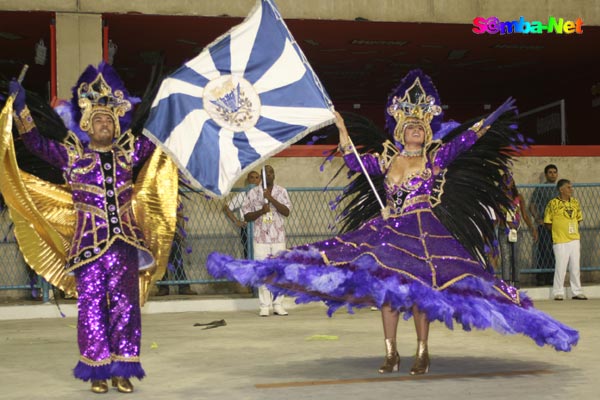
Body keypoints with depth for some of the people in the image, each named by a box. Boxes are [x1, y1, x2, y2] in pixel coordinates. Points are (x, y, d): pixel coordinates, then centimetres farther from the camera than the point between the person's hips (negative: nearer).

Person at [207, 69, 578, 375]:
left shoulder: (437, 158, 3)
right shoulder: (385, 159, 11)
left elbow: (463, 141, -6)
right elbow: (354, 161, 8)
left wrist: (490, 121, -15)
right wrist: (341, 129, 4)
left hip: (424, 232, -3)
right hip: (387, 231, 3)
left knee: (420, 290, -9)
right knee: (385, 286, -3)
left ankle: (423, 352, 2)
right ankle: (391, 353, 4)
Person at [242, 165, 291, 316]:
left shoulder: (282, 191, 5)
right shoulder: (253, 193, 4)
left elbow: (286, 212, -9)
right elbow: (247, 216, 2)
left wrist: (271, 198, -19)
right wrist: (261, 211, -15)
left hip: (278, 238, 1)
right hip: (260, 238, -1)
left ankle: (278, 305, 8)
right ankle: (264, 306, 3)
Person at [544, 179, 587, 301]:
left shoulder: (575, 202, 9)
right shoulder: (553, 203, -8)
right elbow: (547, 222, -5)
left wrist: (574, 230, 8)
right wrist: (558, 231, 0)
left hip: (574, 239, 5)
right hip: (560, 241, -5)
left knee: (575, 267, 8)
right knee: (561, 267, -4)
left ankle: (577, 292, 16)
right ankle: (558, 293, 7)